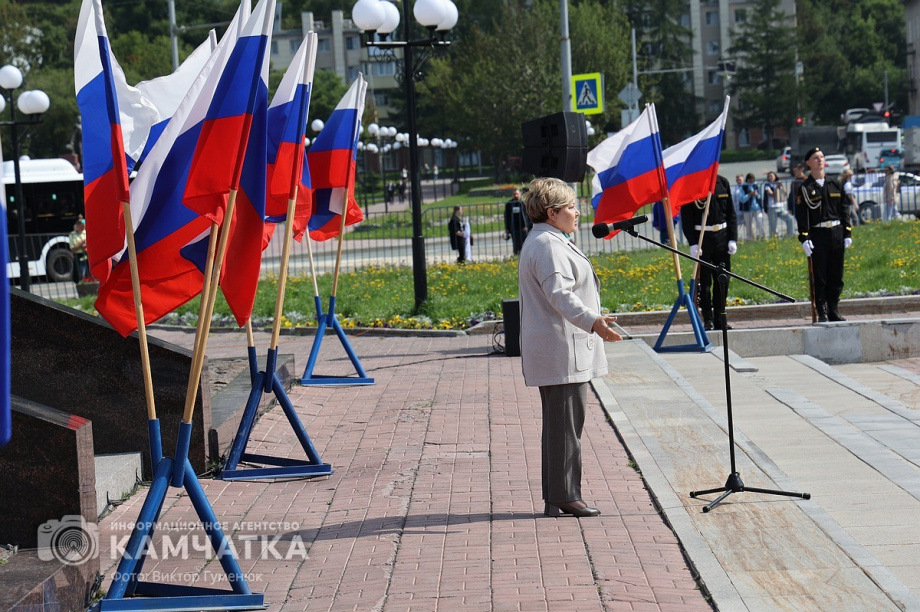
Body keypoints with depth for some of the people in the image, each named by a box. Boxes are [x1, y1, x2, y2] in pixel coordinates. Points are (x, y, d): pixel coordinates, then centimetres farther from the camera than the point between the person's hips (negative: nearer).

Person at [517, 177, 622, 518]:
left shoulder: (542, 242, 21)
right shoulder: (548, 246, -15)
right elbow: (559, 295, -27)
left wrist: (591, 323, 38)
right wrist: (593, 322, -38)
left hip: (554, 351, 12)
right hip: (562, 351, -12)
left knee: (560, 423, 13)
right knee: (565, 423, -8)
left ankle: (556, 499, 18)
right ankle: (564, 497, -5)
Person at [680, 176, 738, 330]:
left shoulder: (723, 183, 7)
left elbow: (731, 213, 10)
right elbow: (686, 218, -5)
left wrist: (733, 239, 3)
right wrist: (692, 244, -12)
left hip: (722, 236, 4)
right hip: (702, 236, -4)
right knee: (704, 280, -2)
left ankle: (720, 318, 15)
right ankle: (707, 320, 5)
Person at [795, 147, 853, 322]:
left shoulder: (835, 185, 11)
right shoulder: (805, 188, 0)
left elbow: (844, 210, 13)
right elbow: (801, 215, -5)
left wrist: (847, 234, 7)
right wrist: (804, 239, -12)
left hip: (836, 234, 4)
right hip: (818, 234, -4)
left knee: (836, 275, 6)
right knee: (820, 277, -2)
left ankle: (833, 311, 14)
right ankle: (822, 313, 2)